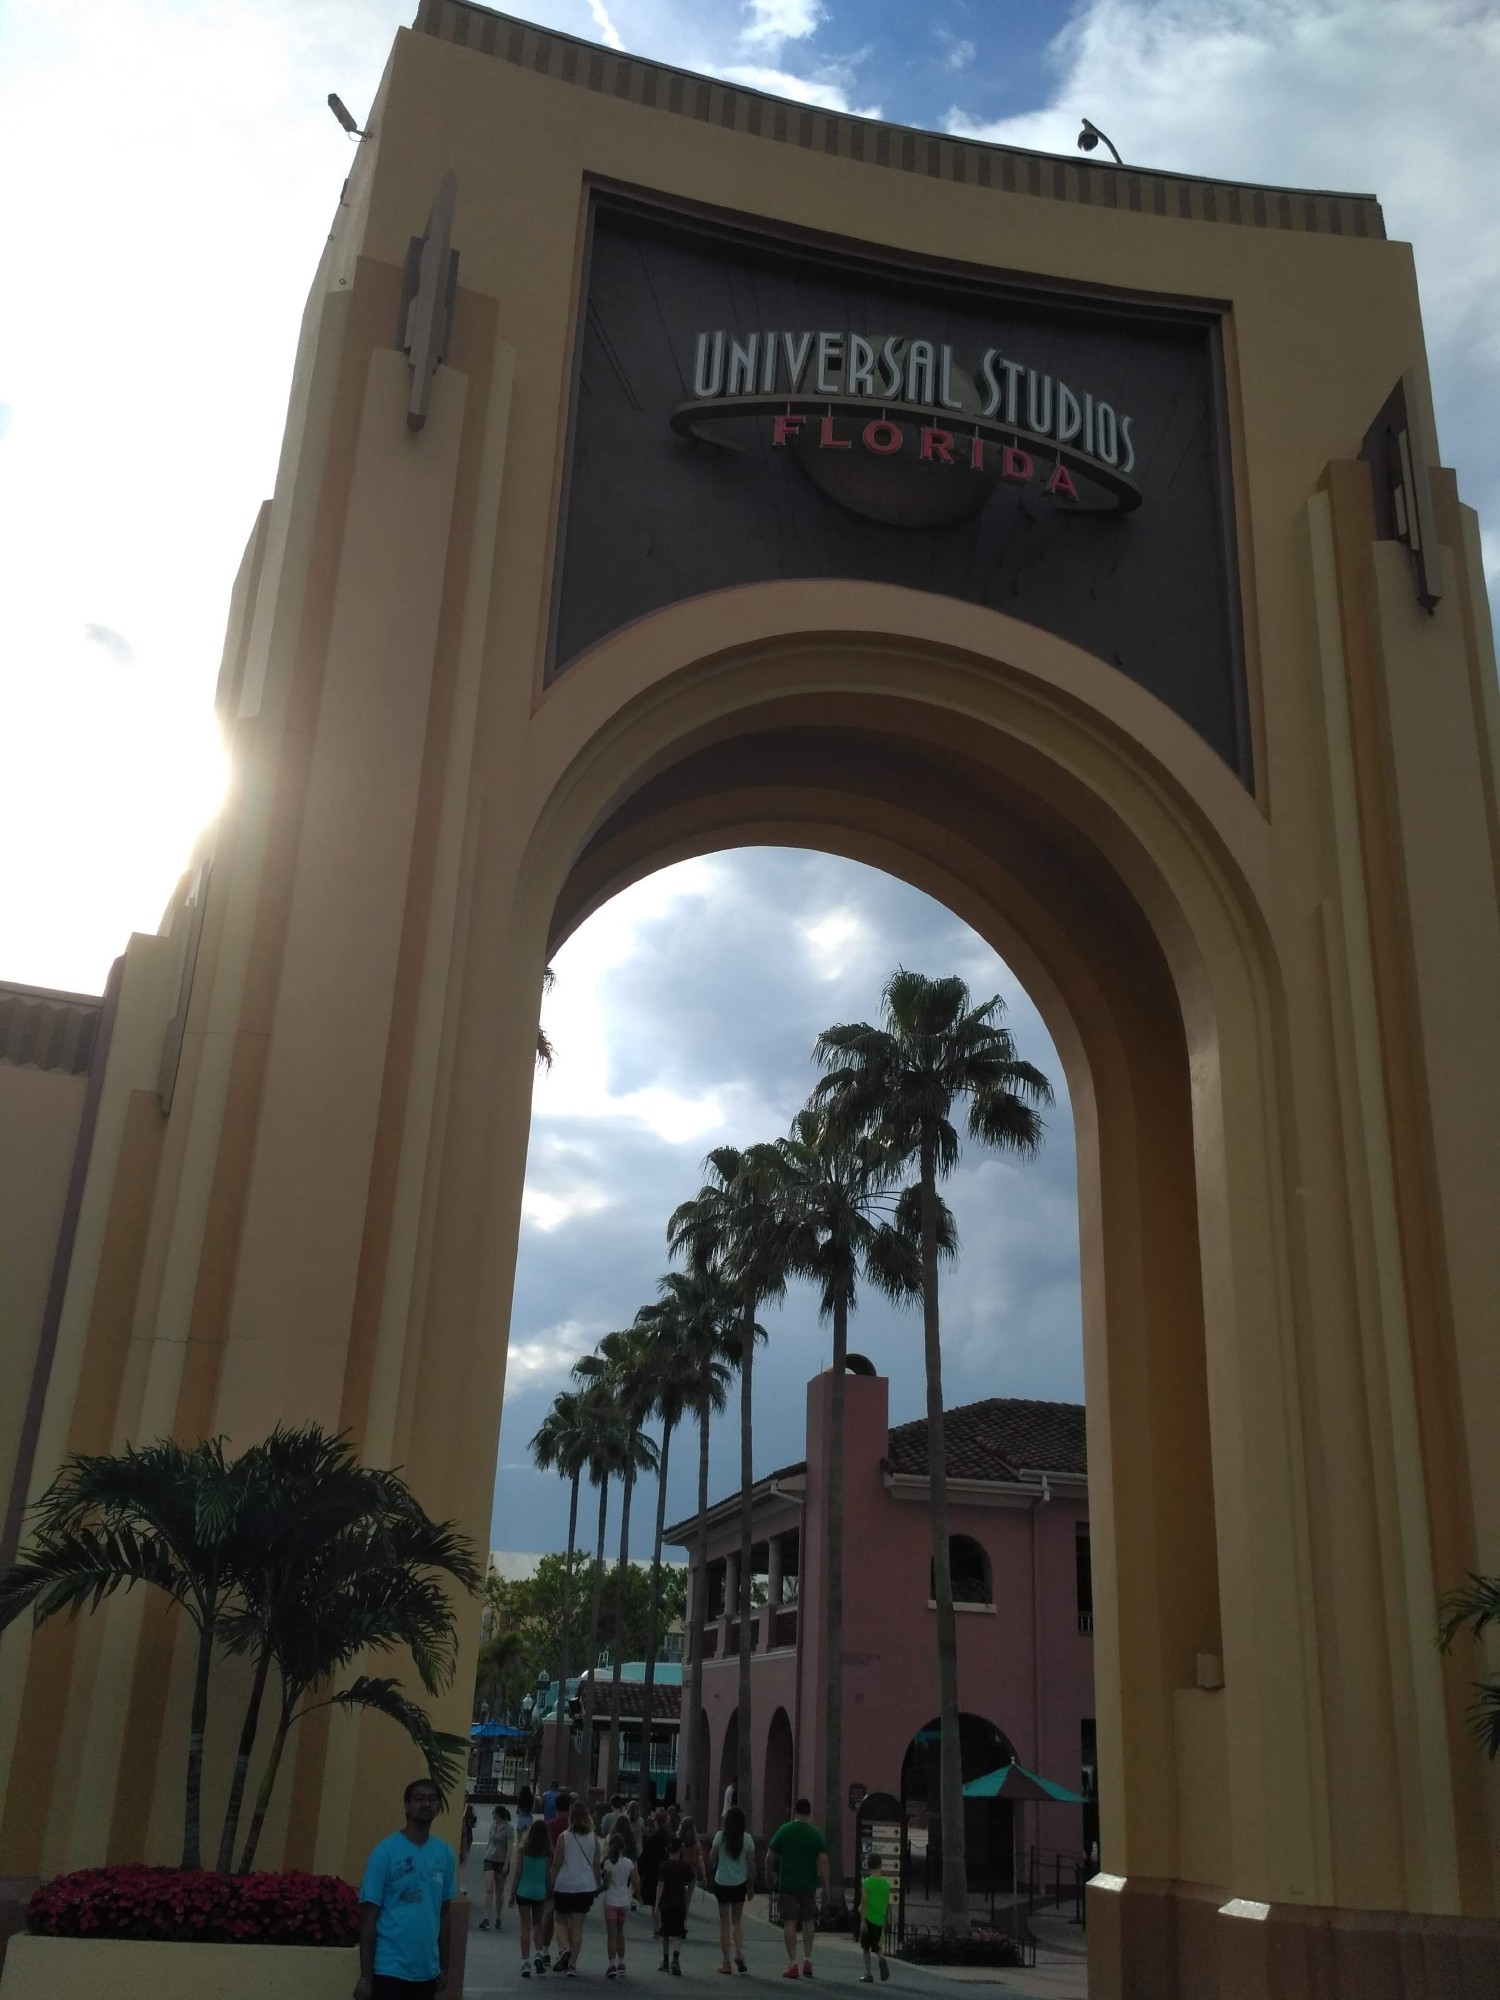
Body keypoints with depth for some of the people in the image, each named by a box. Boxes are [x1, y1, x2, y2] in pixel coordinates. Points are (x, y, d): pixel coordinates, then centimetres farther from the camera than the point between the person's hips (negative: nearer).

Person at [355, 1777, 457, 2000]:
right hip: (390, 1969, -5)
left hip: (427, 1970, 5)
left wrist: (444, 1966, 11)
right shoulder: (385, 1851, -10)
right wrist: (365, 1975, -10)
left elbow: (444, 1913, 11)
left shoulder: (445, 1853, 4)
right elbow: (369, 1916, -9)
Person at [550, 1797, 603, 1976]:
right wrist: (598, 1887, 13)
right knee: (577, 1925, 9)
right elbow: (597, 1865, 3)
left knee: (561, 1921, 15)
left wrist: (551, 1885, 4)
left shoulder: (564, 1837, -8)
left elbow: (556, 1864, -5)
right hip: (586, 1886, 2)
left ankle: (565, 1947, -10)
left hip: (564, 1885, -2)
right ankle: (572, 1963, 5)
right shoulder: (594, 1838, -1)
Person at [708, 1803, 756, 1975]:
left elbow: (712, 1859, -4)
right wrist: (750, 1885, 8)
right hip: (740, 1884, 1)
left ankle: (726, 1962, 7)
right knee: (737, 1921, 16)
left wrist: (710, 1876, 15)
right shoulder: (747, 1839, -5)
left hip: (722, 1883, -1)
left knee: (724, 1922, 8)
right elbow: (751, 1864, -2)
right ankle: (739, 1953, -4)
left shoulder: (720, 1836, -9)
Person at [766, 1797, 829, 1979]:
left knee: (790, 1922, 2)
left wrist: (773, 1872, 16)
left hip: (787, 1883, -1)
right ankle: (807, 1960, 15)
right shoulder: (816, 1834, -2)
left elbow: (770, 1857, -1)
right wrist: (825, 1885, -2)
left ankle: (792, 1964, -1)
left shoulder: (784, 1830, -2)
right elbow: (823, 1861, -8)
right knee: (808, 1920, 17)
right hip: (809, 1884, 1)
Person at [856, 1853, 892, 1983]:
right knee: (877, 1947, 14)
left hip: (868, 1919, -3)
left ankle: (868, 1974, 6)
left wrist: (862, 1920, -11)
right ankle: (881, 1958, -17)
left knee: (866, 1949, 10)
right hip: (880, 1920, 3)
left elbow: (864, 1902, -12)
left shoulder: (866, 1882, -8)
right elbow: (887, 1903, 8)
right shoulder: (886, 1883, 2)